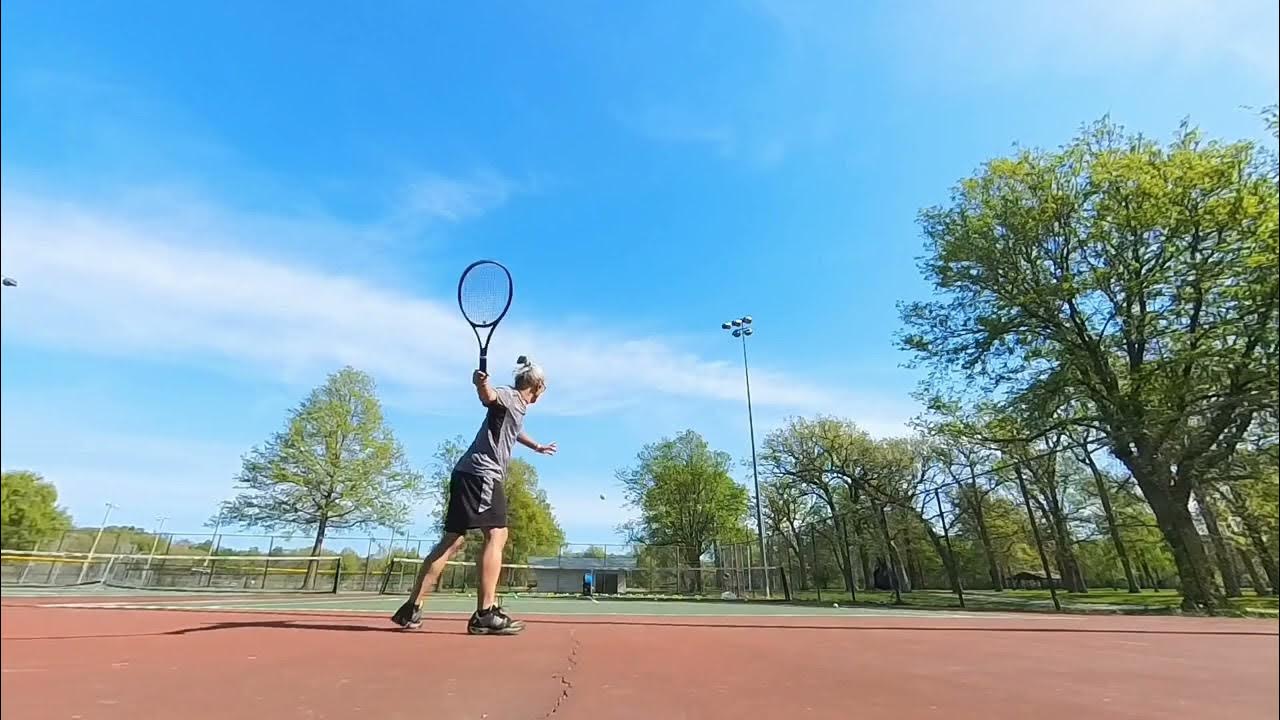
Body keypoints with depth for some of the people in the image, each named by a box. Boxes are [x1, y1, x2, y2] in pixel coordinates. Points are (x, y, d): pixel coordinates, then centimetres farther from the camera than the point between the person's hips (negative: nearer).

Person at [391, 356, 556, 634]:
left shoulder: (517, 407, 22)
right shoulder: (510, 397, -6)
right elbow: (488, 396, -30)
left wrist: (537, 447, 60)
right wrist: (481, 383, -53)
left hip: (469, 475, 10)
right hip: (481, 473, -10)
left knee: (452, 540, 8)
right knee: (496, 535, -12)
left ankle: (412, 608, 11)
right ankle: (485, 614, -14)